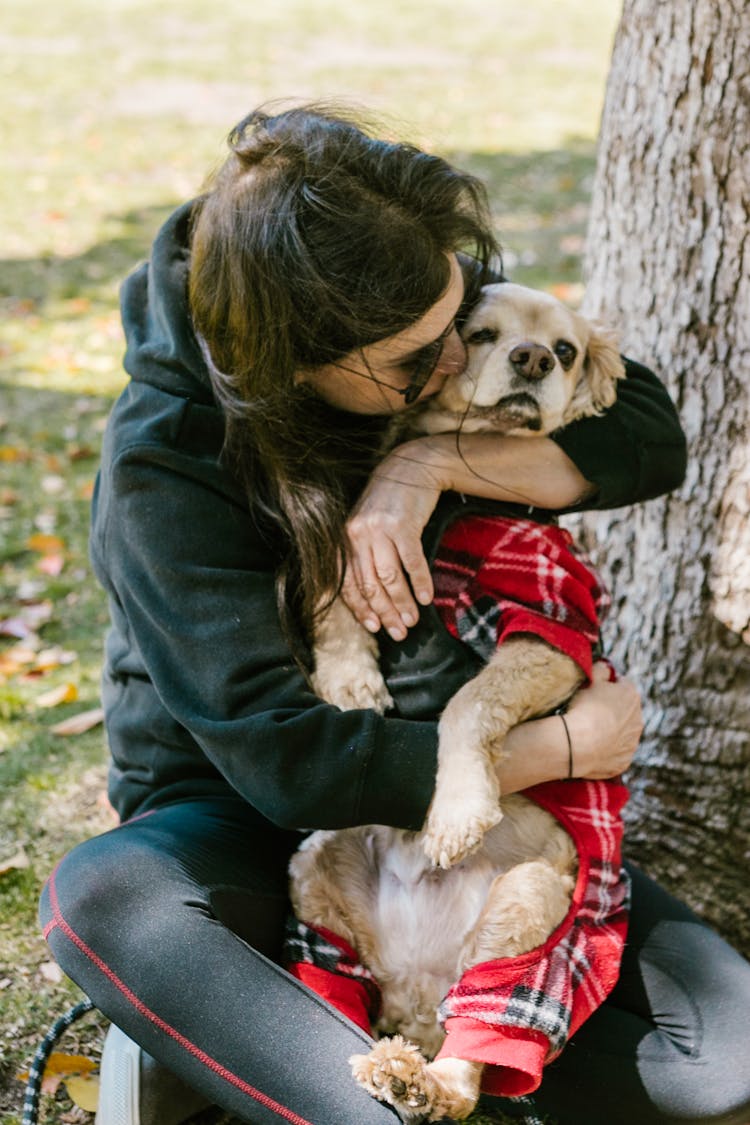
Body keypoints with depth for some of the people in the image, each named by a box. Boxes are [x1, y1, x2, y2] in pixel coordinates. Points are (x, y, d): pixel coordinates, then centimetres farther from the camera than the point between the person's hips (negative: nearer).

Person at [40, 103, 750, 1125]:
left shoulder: (429, 308, -9)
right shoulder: (163, 471, -23)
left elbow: (650, 435, -13)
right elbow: (286, 760, -26)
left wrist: (430, 465, -28)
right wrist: (563, 748, -23)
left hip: (460, 788, 5)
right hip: (244, 822, -4)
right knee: (100, 897, -39)